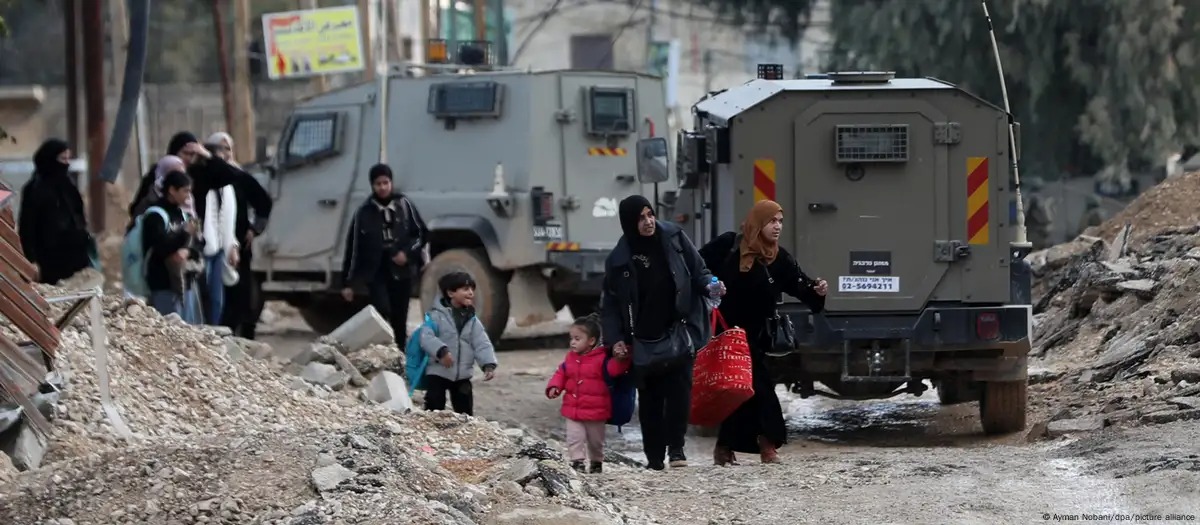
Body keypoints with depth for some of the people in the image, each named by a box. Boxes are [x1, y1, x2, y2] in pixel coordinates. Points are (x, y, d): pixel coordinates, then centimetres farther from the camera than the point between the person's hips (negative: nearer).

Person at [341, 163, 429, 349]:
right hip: (375, 272, -1)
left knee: (399, 320, 5)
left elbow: (422, 233, 9)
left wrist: (408, 252, -10)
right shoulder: (365, 212, 0)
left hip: (402, 272, 2)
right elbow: (353, 247, 3)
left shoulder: (404, 205, 3)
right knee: (381, 312, -21)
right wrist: (348, 282, 1)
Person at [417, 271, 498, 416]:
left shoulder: (472, 320, 7)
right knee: (434, 411, -4)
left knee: (466, 413, 11)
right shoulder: (437, 315, -9)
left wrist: (489, 364, -17)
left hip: (463, 375, 5)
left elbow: (482, 344, 0)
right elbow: (426, 337, -21)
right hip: (438, 373, -5)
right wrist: (441, 351, -37)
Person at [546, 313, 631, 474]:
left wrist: (619, 360, -42)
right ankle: (577, 461, 0)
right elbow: (561, 374, 10)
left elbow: (613, 369, -23)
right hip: (573, 409, 3)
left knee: (596, 439, 13)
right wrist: (554, 387, -6)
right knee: (574, 437, -5)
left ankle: (596, 462, 31)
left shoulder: (601, 358, -12)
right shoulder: (570, 358, 4)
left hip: (595, 411, -3)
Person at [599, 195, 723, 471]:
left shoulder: (673, 238, -2)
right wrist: (615, 339, -6)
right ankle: (654, 456, 12)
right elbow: (610, 303, 3)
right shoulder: (619, 258, -2)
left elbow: (699, 271, 7)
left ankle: (676, 447, -6)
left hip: (679, 331, -1)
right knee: (649, 397, 5)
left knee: (679, 387, -11)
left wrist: (709, 286, -14)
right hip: (643, 339, 1)